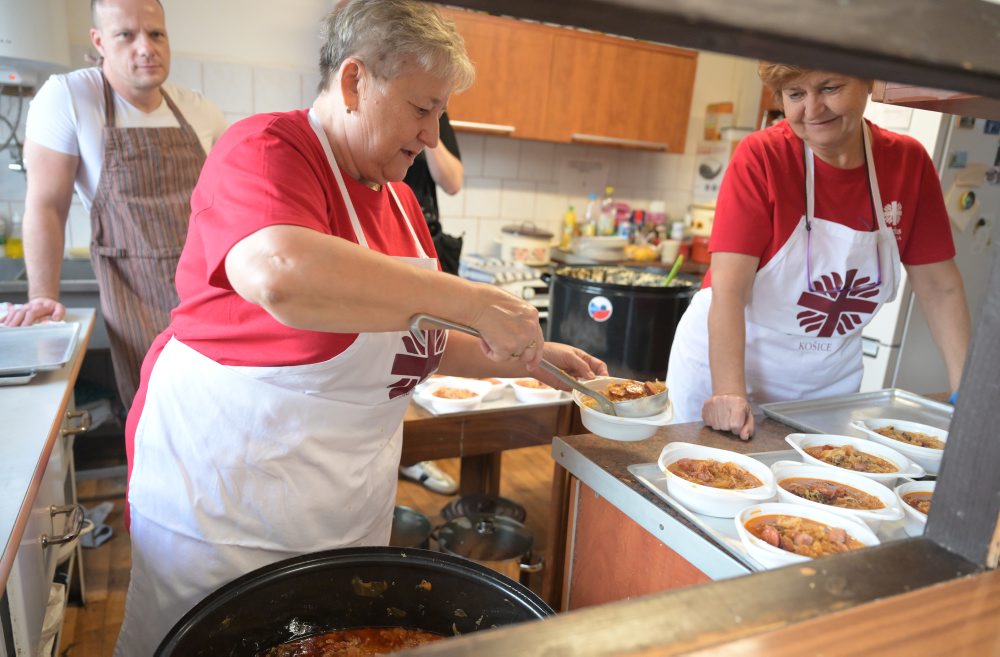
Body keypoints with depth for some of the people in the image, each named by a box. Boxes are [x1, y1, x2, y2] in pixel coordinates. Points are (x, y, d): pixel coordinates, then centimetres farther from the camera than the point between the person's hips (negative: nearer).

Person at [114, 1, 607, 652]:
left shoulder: (399, 198, 7)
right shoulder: (266, 150, -16)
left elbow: (413, 342, 15)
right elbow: (279, 274, -39)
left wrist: (525, 358, 4)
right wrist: (477, 301, -34)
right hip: (227, 481, -7)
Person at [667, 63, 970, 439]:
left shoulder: (909, 161, -5)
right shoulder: (761, 156, -17)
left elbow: (940, 289, 0)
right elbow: (729, 288, -25)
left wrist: (967, 395, -5)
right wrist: (729, 394, -34)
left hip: (828, 384, 4)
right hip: (724, 364, -3)